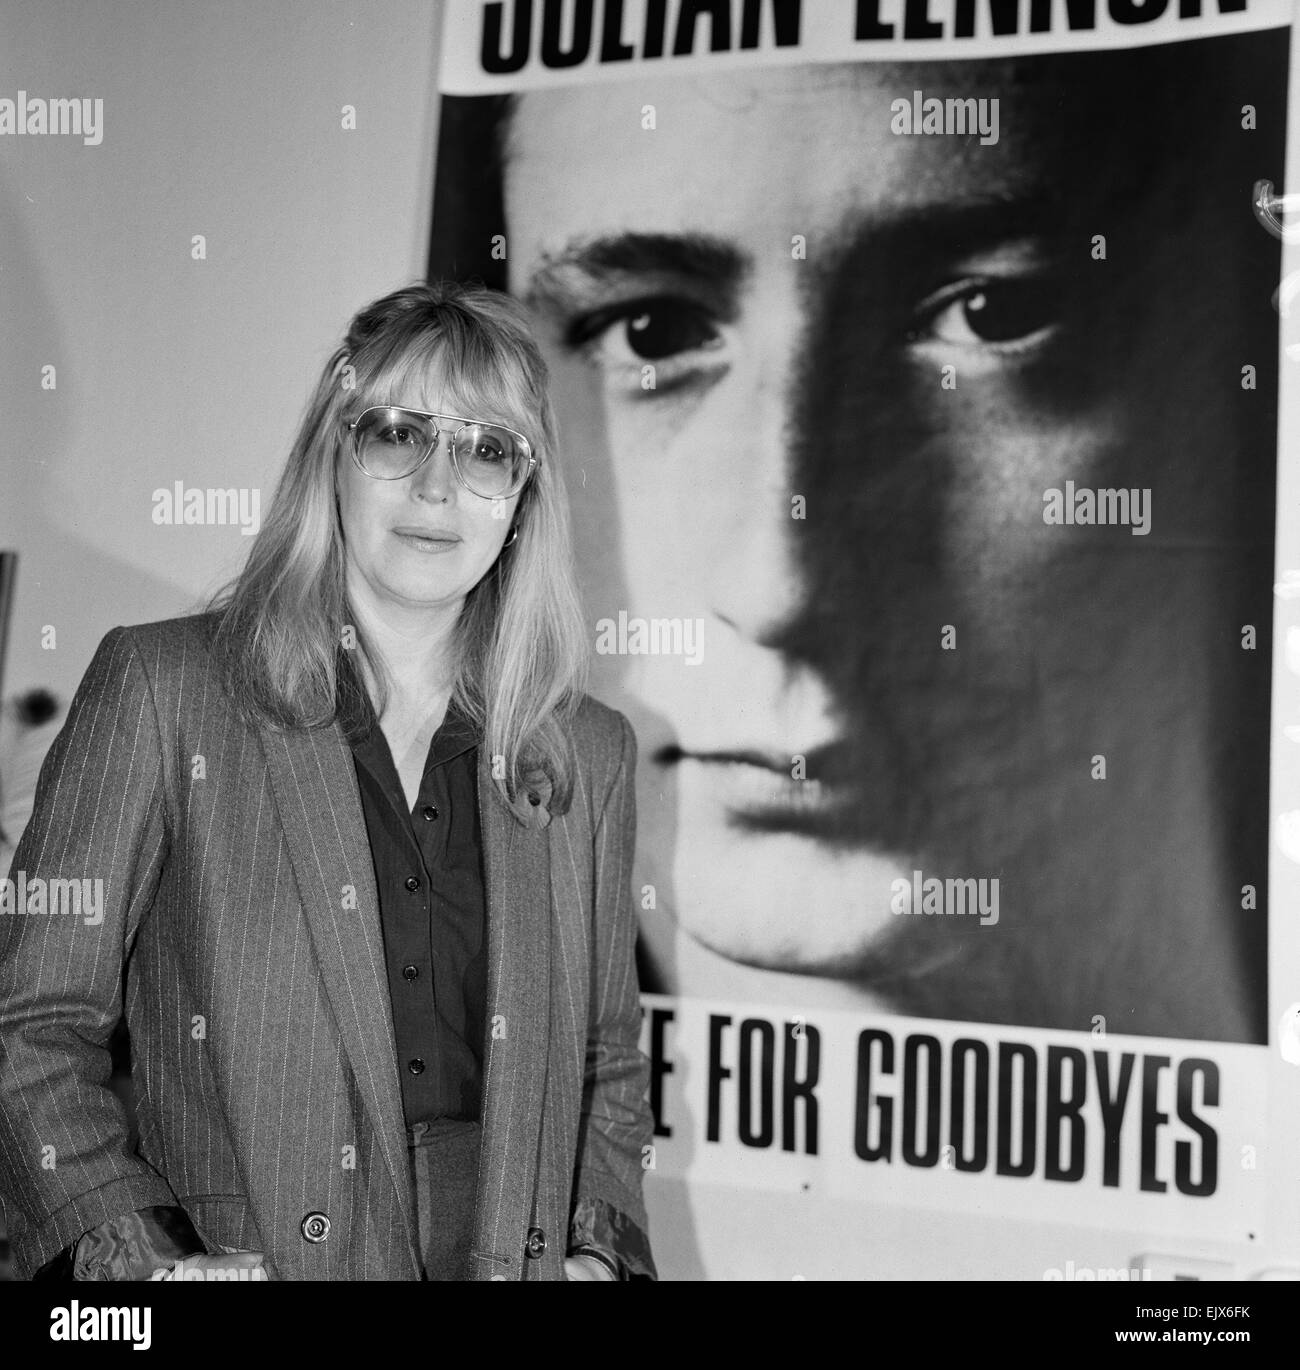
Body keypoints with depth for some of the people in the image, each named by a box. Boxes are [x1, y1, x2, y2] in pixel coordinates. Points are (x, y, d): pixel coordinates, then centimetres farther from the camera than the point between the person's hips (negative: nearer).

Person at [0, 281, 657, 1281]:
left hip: (519, 1258, 3)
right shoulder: (159, 687, -1)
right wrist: (139, 1253, -13)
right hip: (258, 1258, -3)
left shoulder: (592, 754, 10)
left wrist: (599, 1248, 2)